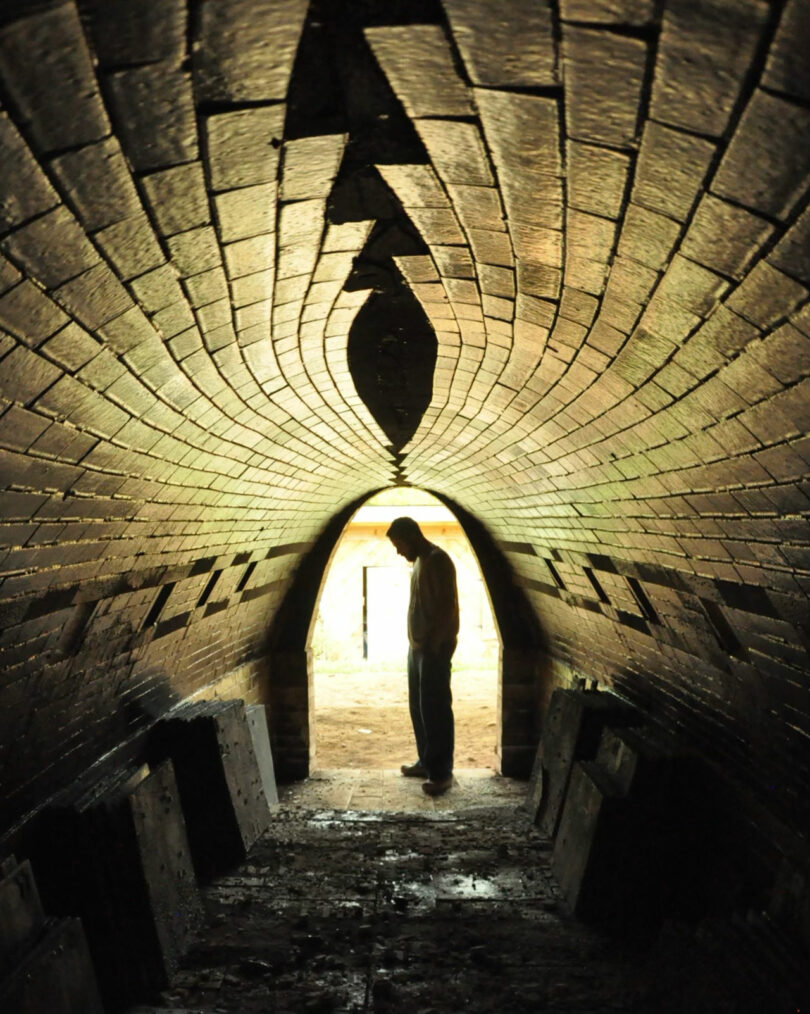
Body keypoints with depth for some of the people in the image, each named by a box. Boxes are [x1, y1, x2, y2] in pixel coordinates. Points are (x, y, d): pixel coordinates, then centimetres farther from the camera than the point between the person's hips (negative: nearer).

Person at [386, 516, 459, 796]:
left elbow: (448, 607, -20)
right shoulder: (420, 561, 15)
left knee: (435, 708, -5)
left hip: (434, 649, -10)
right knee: (418, 707, 15)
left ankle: (442, 772, 4)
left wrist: (434, 645, -20)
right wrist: (416, 644, 18)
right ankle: (426, 762, 26)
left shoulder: (438, 560, -16)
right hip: (417, 647, 10)